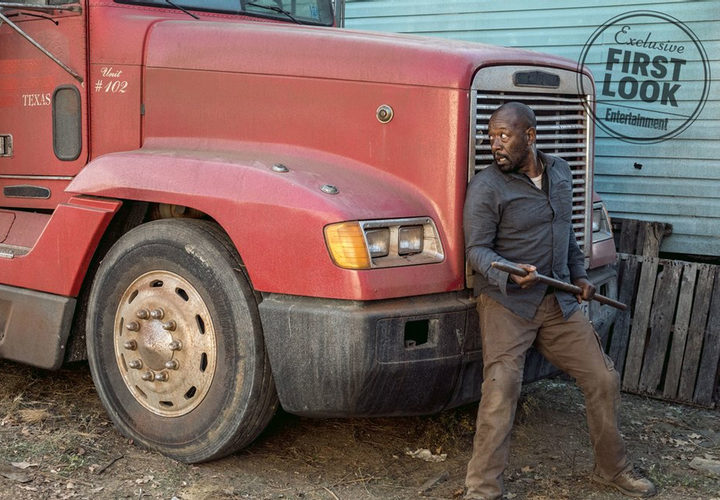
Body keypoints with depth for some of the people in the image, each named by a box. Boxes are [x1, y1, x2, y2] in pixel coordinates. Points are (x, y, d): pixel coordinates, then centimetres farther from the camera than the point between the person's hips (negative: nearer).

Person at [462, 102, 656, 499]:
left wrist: (578, 274, 16)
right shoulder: (486, 187, -10)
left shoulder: (560, 172, 10)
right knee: (501, 389, -16)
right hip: (506, 302, -6)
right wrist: (511, 274, -32)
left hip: (558, 301, 6)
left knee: (603, 379, 8)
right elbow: (476, 250, -14)